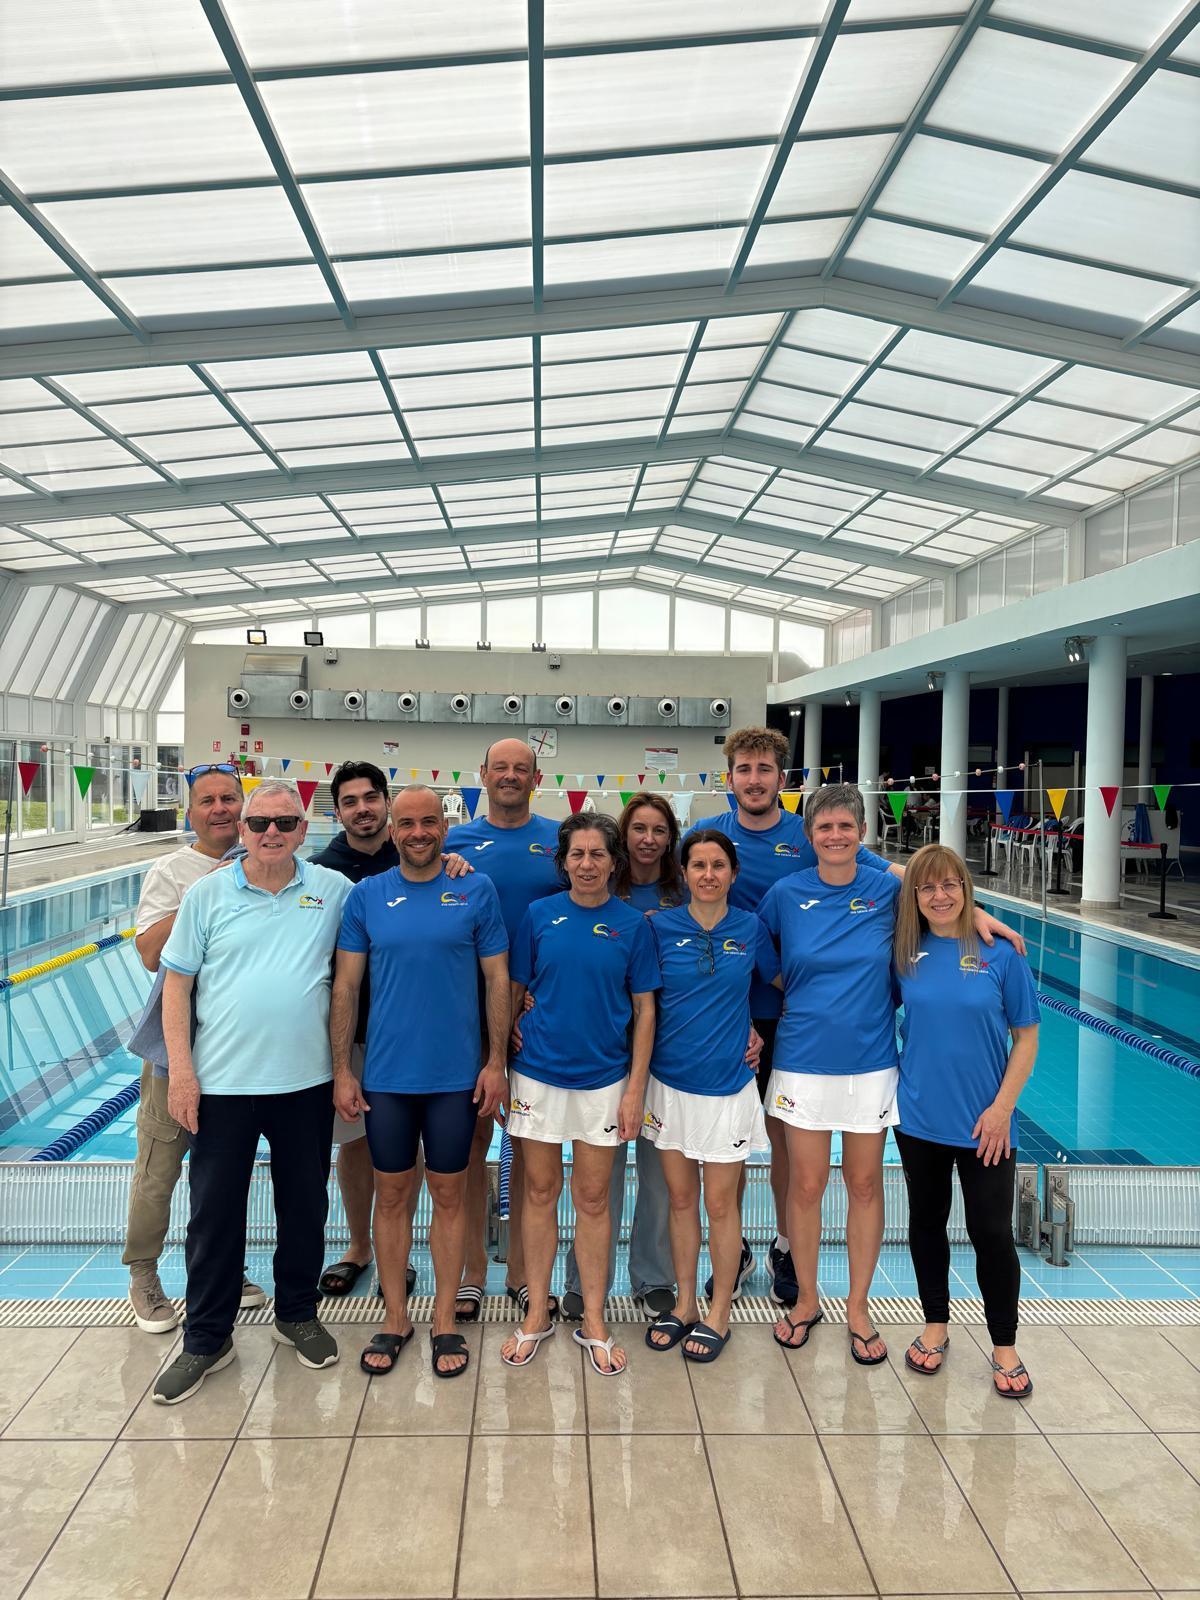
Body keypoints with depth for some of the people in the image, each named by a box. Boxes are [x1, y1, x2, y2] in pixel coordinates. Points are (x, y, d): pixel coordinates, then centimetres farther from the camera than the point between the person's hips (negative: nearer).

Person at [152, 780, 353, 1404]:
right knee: (214, 1213, 10)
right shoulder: (206, 895, -2)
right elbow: (177, 982, -1)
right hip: (222, 1082, -1)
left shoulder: (333, 890, 0)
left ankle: (298, 1315, 38)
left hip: (306, 1080, 1)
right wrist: (181, 1071, -6)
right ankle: (207, 1338, 29)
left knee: (305, 1207, 16)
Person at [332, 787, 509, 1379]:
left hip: (456, 1076, -1)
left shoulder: (477, 890, -3)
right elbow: (345, 987, 2)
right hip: (385, 1076, 1)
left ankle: (444, 1321, 27)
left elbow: (497, 979, -1)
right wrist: (341, 1071, -1)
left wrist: (496, 1061, -5)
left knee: (449, 1195, 10)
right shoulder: (366, 896, 0)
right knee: (391, 1196, 12)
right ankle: (394, 1318, 30)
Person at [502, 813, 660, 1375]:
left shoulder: (632, 924, -3)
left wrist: (635, 1088, -5)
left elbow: (644, 1010, -1)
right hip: (538, 1073, 1)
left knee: (593, 1199, 9)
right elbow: (514, 992, 4)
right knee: (540, 1193, 11)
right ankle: (537, 1314, 27)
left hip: (603, 1079, 0)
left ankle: (593, 1322, 25)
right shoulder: (539, 915, -2)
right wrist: (499, 1066, 3)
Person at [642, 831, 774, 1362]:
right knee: (681, 1199, 13)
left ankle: (718, 1313, 25)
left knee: (720, 1204, 7)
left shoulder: (750, 928, -3)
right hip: (670, 1082, 1)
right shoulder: (660, 927, -4)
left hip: (726, 1084, -1)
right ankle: (684, 1305, 30)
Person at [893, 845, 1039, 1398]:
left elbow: (1026, 1038, -4)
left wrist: (1002, 1108, -10)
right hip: (918, 1118, 2)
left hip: (985, 1123, -2)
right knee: (927, 1221, 15)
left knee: (992, 1232, 5)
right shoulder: (905, 953, -3)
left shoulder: (1000, 954, -9)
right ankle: (935, 1325, 35)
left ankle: (1005, 1347, 26)